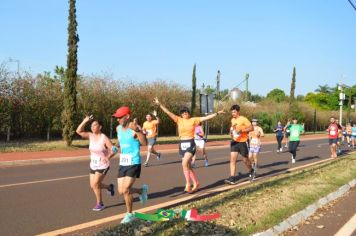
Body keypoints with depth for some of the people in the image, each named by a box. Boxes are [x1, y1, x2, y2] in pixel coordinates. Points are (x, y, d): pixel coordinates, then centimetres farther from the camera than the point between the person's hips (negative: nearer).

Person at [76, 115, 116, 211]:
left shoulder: (104, 138, -17)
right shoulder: (90, 136, -1)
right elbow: (79, 131, -12)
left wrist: (107, 158, -19)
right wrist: (85, 121, -16)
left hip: (103, 166, -7)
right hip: (93, 165, 7)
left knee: (95, 184, -12)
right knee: (93, 186, 9)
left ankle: (100, 204, 7)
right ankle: (109, 187, 36)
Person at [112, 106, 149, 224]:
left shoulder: (135, 128, -15)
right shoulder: (118, 128, 8)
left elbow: (144, 143, -30)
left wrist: (136, 130, -41)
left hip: (134, 163, -7)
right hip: (122, 163, 7)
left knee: (125, 190, -12)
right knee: (121, 191, 6)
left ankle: (129, 214, 9)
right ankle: (142, 190, 33)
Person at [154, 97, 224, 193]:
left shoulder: (193, 120, -1)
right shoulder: (179, 120, 4)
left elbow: (206, 117, -1)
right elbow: (168, 112, 0)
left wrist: (217, 113, -4)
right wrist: (159, 104, -7)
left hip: (190, 144, -4)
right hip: (182, 145, 4)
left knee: (185, 164, -21)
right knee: (188, 166, 11)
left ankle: (188, 185, -14)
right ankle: (196, 183, 26)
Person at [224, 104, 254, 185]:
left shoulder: (243, 119, -12)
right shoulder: (232, 120, 9)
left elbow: (251, 128, -18)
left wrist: (242, 130, -29)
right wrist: (231, 132, 6)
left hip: (243, 142, -5)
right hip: (234, 141, 5)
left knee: (245, 159, 8)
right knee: (232, 159, -7)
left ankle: (251, 171, 38)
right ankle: (232, 178, -11)